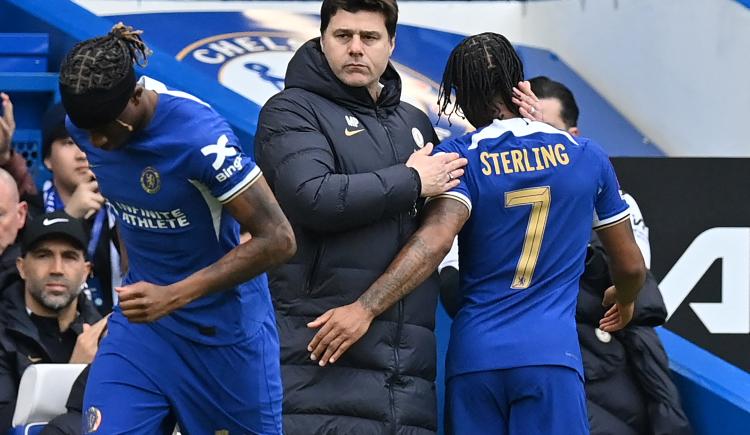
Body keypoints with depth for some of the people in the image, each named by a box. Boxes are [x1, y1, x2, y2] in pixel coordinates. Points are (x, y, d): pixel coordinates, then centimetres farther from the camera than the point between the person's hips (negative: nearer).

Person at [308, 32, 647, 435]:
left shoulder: (460, 158, -1)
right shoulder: (587, 157, 7)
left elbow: (434, 240, -19)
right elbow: (630, 266, 16)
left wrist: (365, 307, -27)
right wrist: (624, 301, 39)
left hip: (474, 357, 0)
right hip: (550, 356, 0)